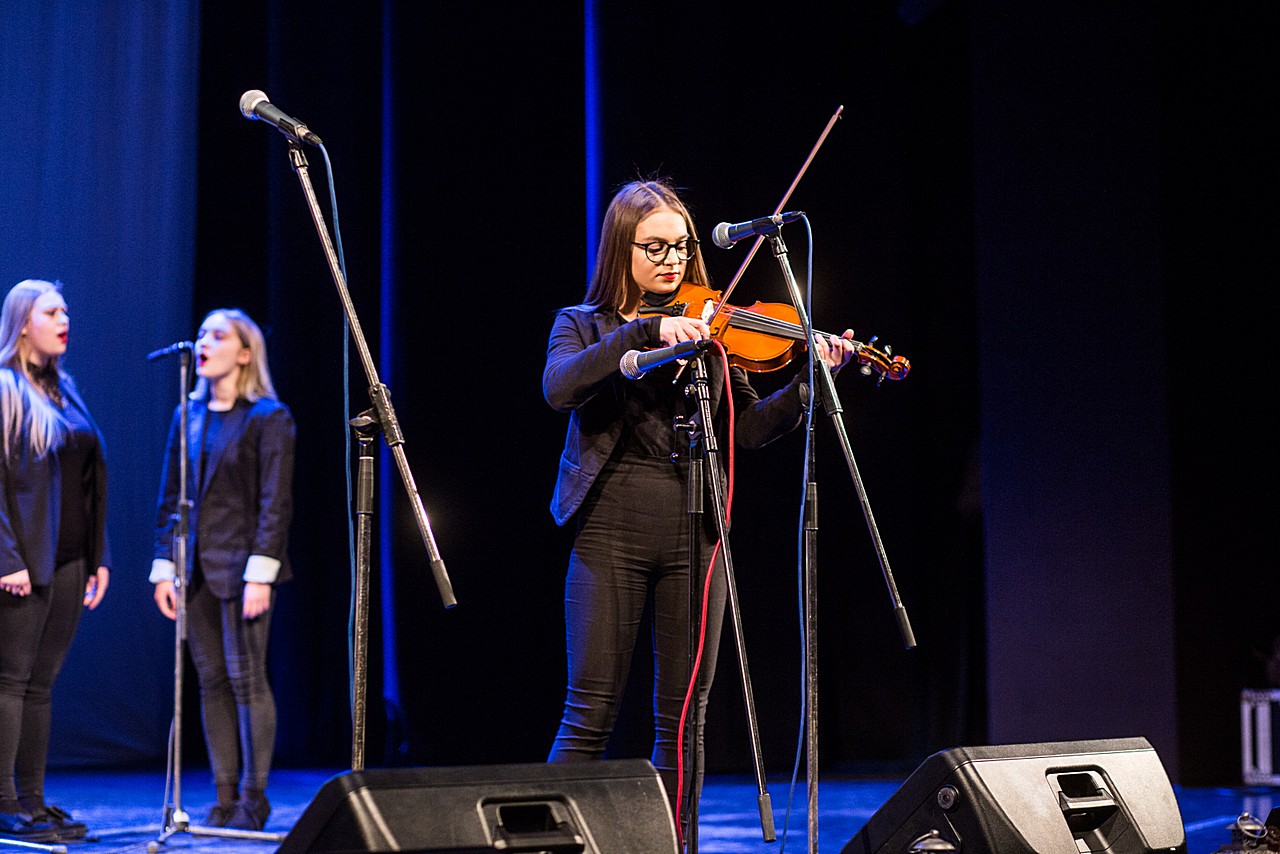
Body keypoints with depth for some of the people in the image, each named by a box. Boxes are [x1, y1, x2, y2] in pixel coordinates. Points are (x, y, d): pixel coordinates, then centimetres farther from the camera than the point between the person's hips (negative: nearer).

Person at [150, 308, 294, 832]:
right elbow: (169, 497, 14)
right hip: (196, 569, 6)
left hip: (240, 567, -6)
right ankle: (224, 798, 12)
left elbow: (275, 502, -9)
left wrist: (260, 573, -16)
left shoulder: (268, 417, -4)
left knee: (246, 678, -4)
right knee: (212, 682, 7)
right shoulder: (187, 416, 13)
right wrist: (164, 566, 6)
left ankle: (253, 798, 4)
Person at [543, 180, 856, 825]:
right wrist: (647, 330, -21)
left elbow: (749, 429, 6)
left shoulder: (708, 329, 13)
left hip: (693, 534, 3)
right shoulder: (582, 325, 7)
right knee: (589, 717, -4)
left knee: (683, 717, 6)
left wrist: (813, 378, -8)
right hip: (611, 530, -2)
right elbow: (559, 389, -15)